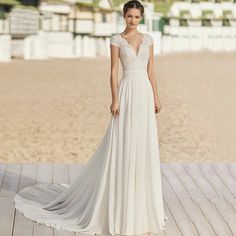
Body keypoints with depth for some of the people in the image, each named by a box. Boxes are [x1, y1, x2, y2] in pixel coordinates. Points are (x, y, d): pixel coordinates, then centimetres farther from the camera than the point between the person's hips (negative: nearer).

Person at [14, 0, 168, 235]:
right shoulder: (116, 40, -2)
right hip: (127, 93, -5)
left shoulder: (148, 39, 11)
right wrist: (115, 100, -12)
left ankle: (141, 202, 19)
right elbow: (113, 72, -5)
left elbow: (151, 70, 12)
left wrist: (156, 97, 8)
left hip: (145, 93, 5)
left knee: (144, 148, 7)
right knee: (123, 147, -4)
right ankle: (120, 203, 8)